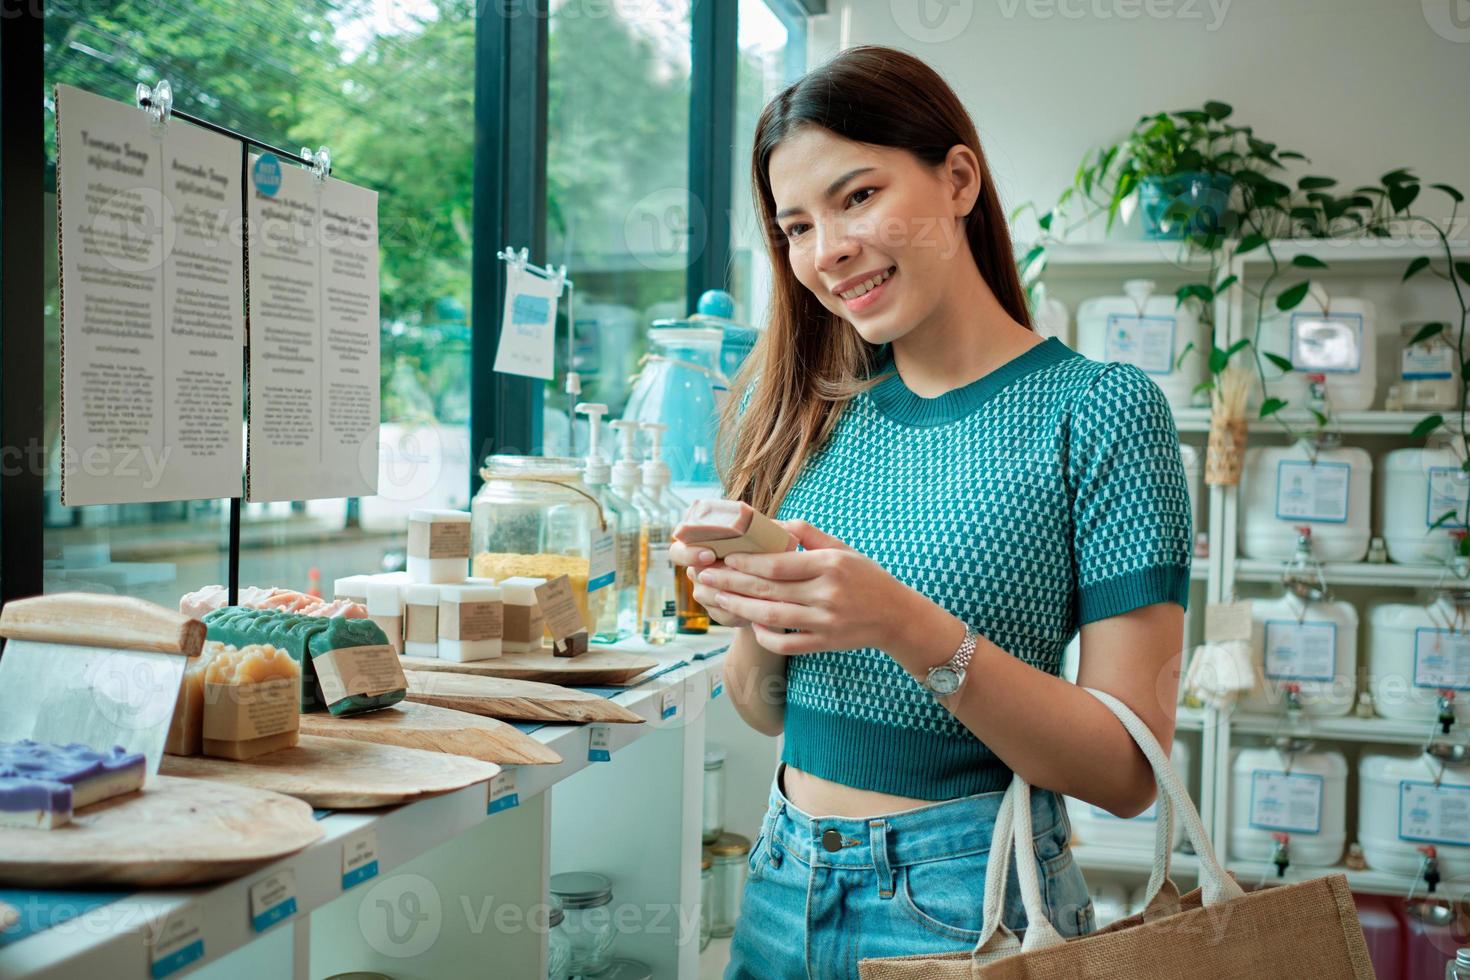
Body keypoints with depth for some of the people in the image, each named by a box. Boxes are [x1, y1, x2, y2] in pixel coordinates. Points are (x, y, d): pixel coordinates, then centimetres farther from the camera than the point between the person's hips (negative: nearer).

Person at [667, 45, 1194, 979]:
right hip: (785, 881, 5)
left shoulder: (1096, 410, -12)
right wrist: (756, 619, -14)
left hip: (968, 900, -4)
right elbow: (766, 710, 8)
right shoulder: (801, 409, 1)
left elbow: (1130, 770, -15)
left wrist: (908, 628, -27)